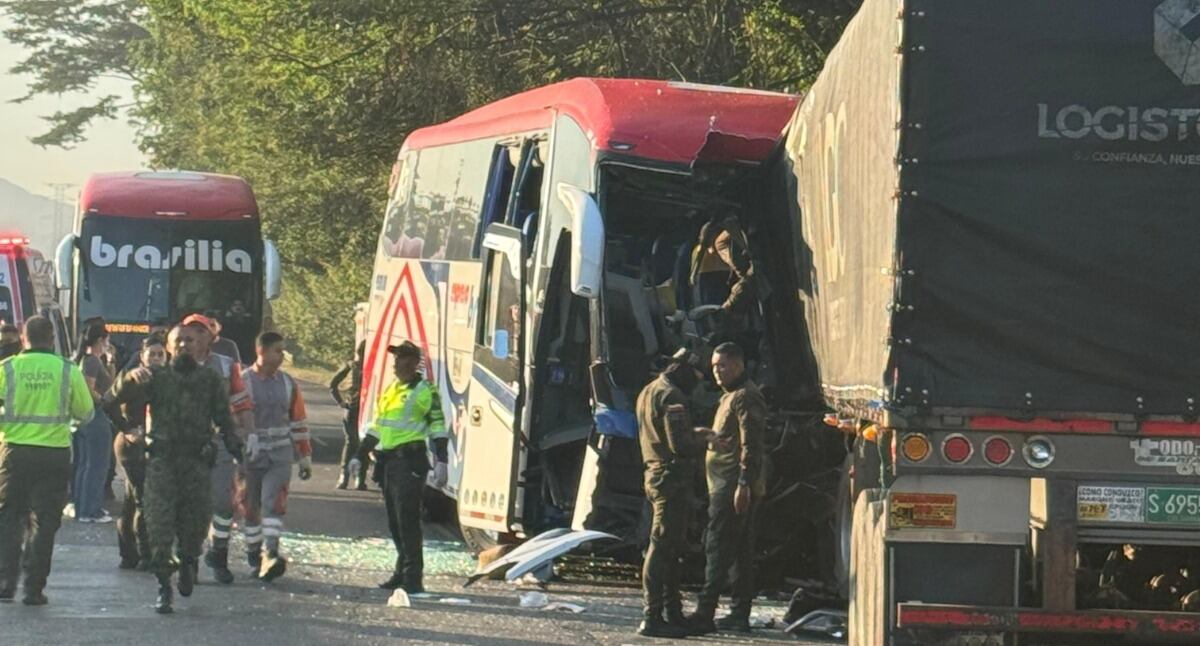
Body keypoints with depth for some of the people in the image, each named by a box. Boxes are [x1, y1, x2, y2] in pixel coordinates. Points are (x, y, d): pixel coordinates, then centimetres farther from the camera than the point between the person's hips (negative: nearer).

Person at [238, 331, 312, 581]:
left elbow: (298, 422, 15)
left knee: (274, 503, -14)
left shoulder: (287, 383, 8)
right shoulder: (242, 382, -4)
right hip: (249, 455, -2)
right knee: (251, 507, 7)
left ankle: (270, 556, -23)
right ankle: (254, 556, 19)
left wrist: (305, 457, 15)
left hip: (279, 456, 2)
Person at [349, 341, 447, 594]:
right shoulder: (390, 390, 19)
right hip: (388, 460, 8)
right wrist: (360, 456, 24)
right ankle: (402, 572, 17)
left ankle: (412, 577, -13)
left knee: (408, 520, -12)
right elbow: (376, 426, 25)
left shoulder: (425, 391, -5)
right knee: (394, 522, 10)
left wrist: (441, 461, -17)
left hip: (409, 461, -8)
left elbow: (437, 426, -9)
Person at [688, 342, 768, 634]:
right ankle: (740, 614, 12)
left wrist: (743, 484, -24)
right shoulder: (731, 397, 22)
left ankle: (705, 615, -17)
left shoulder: (745, 397, -11)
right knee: (741, 551, 10)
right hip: (726, 486, 11)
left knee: (718, 548, -13)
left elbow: (751, 445, -19)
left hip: (733, 486, -11)